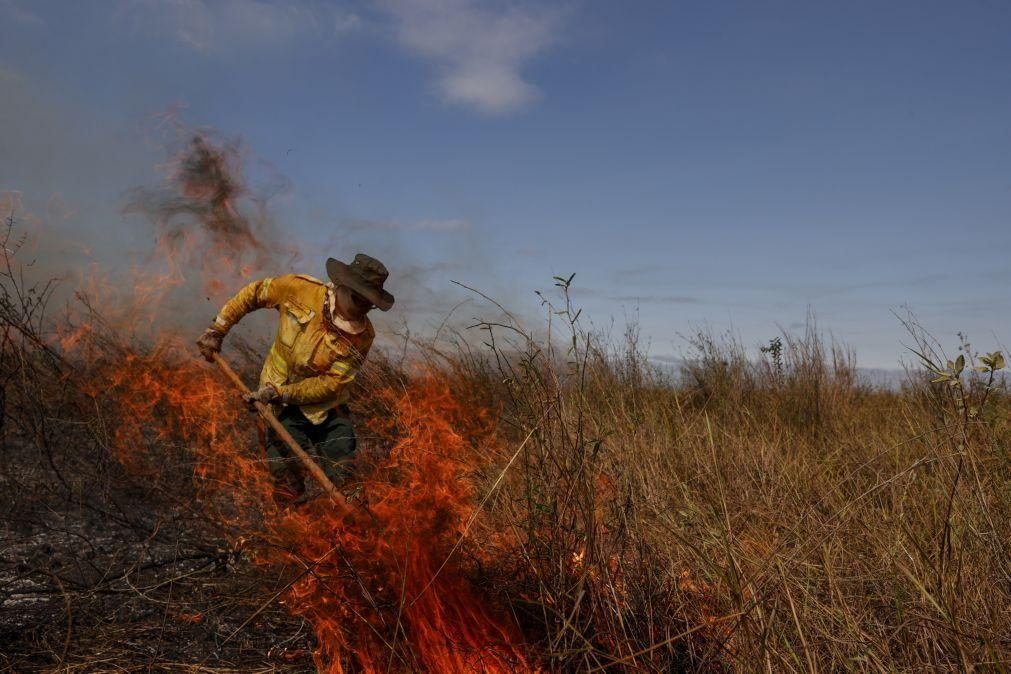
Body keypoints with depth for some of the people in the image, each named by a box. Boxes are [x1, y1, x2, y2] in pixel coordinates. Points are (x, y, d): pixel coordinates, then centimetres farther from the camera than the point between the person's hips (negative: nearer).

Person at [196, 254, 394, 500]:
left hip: (326, 405, 1)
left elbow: (331, 384, -18)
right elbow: (253, 294, 0)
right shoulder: (300, 288, -16)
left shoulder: (362, 335, -17)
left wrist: (282, 393, -25)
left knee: (340, 472, 1)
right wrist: (217, 329, 0)